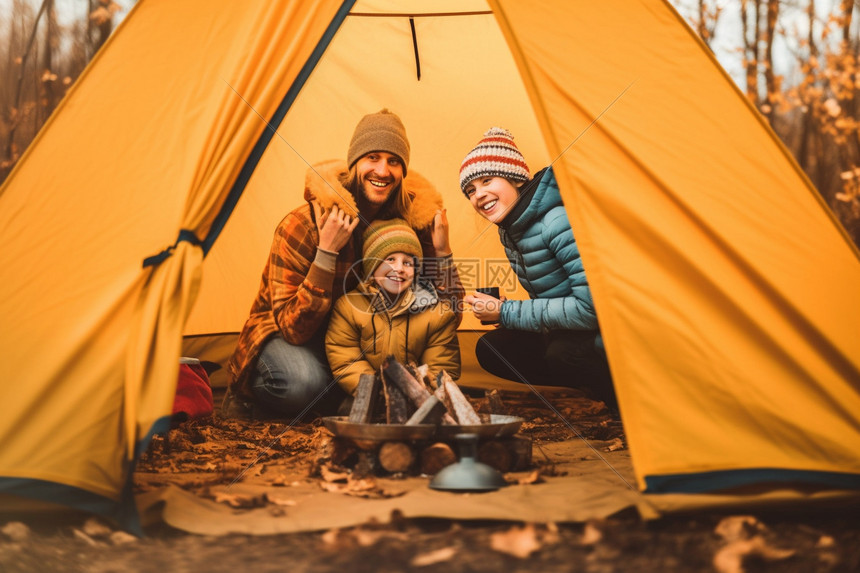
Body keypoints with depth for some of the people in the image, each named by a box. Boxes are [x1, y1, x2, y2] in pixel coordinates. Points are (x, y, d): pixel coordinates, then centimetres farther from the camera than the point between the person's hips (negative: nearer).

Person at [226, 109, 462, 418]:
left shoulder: (414, 218, -12)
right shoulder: (302, 225, -24)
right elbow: (294, 329, -30)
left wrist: (442, 252, -26)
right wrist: (326, 253, -37)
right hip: (285, 337, -4)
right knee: (303, 382, -37)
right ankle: (247, 389, -1)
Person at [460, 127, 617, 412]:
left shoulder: (559, 221, -26)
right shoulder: (511, 230, 3)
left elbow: (591, 306, -31)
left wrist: (506, 313, -22)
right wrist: (506, 312, -8)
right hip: (566, 335, 9)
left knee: (564, 352, -35)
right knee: (491, 350, -2)